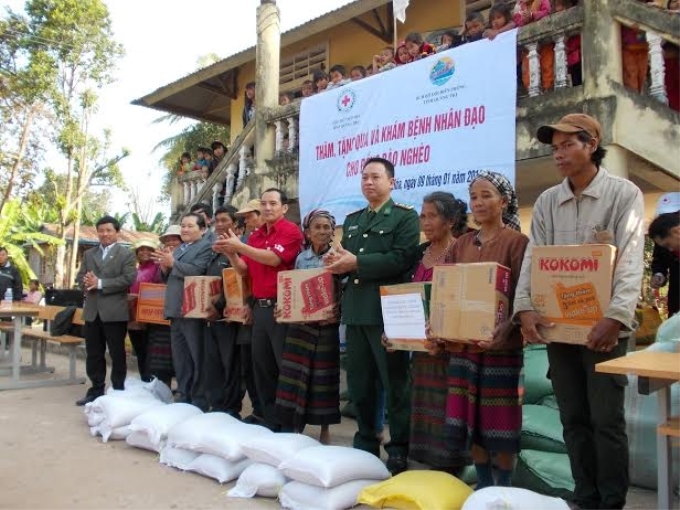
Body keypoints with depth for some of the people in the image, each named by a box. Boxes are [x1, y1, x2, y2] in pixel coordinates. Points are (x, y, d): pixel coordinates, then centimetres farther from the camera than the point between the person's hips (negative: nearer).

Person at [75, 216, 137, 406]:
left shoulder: (126, 254, -1)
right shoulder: (88, 254, 16)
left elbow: (128, 279, -13)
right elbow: (80, 277, 10)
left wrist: (100, 283, -17)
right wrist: (88, 284, -14)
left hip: (115, 311, -5)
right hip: (92, 311, 5)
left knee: (117, 354, 4)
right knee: (93, 354, 11)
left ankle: (118, 391, 13)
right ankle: (96, 390, 22)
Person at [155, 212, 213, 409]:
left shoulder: (206, 247, -5)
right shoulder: (179, 248, 21)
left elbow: (196, 272, -20)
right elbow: (168, 279, 20)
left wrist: (172, 263, -18)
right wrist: (164, 267, 1)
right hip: (176, 310, 9)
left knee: (197, 358, -2)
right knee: (180, 359, 15)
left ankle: (200, 401, 5)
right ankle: (183, 397, 25)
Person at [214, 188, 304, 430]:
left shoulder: (291, 231, -6)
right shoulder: (255, 235, 15)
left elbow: (273, 259, -18)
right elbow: (245, 270, 15)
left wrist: (240, 246, -17)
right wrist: (231, 254, -3)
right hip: (259, 307, 8)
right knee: (262, 367, 12)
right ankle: (270, 421, 24)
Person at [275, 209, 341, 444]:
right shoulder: (301, 259, 8)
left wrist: (338, 313, -20)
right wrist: (283, 309, -4)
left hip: (326, 325, -3)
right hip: (300, 325, 3)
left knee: (323, 376, 4)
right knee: (294, 375, 4)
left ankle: (325, 429, 18)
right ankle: (292, 427, 17)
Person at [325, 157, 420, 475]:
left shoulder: (405, 217, -1)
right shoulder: (352, 220, 20)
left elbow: (401, 259, -15)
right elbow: (345, 258, 18)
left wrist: (356, 263, -17)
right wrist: (336, 262, -6)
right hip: (355, 310, 7)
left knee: (395, 383, 1)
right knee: (359, 383, 13)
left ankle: (399, 452, 12)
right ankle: (365, 444, 27)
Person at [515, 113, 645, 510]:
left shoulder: (624, 194, -2)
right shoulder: (547, 202, 10)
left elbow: (631, 261, -12)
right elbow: (533, 258, 3)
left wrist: (616, 316, -24)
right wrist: (525, 308, -12)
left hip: (603, 326, -4)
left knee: (607, 419, 2)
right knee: (574, 419, 12)